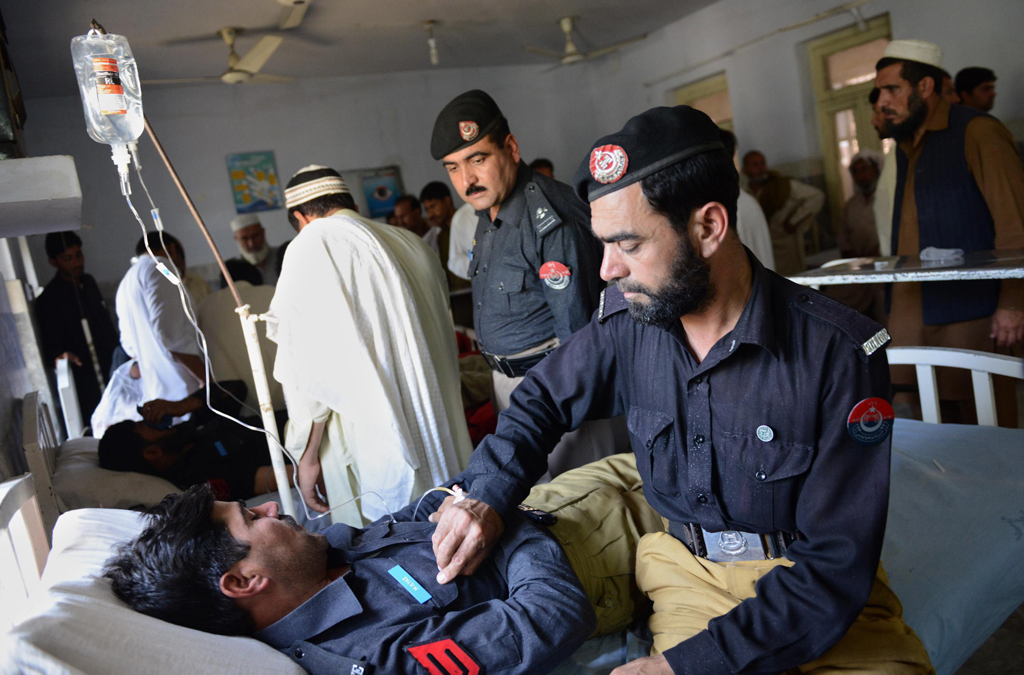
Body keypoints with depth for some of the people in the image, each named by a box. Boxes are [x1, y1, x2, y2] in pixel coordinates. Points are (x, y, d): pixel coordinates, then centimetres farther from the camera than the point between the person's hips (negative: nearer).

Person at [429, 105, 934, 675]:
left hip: (816, 586, 0)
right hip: (687, 566, 1)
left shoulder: (839, 352, -18)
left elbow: (833, 563, -18)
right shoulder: (626, 319, -7)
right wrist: (488, 497, -9)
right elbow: (541, 402, 10)